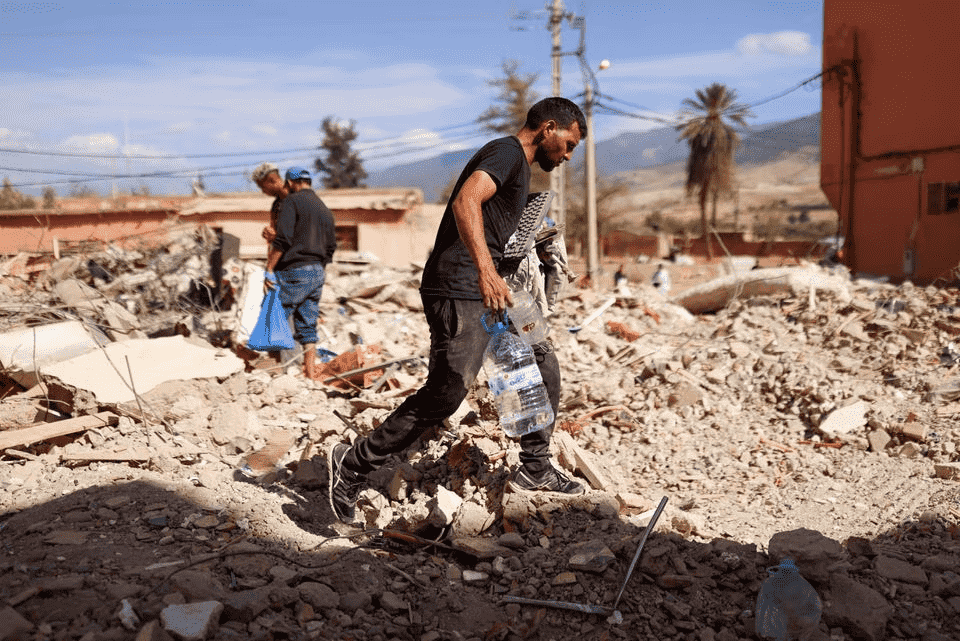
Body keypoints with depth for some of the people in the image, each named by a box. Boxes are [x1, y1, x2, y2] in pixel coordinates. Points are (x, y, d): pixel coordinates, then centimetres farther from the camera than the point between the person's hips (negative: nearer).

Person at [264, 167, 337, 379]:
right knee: (307, 325, 9)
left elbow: (282, 239, -15)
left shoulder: (292, 201, -5)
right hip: (318, 273, 7)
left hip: (294, 272, -7)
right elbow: (330, 247, 20)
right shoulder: (325, 210, 19)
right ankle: (310, 372, 9)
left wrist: (269, 270, -14)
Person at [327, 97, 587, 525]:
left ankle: (534, 470, 19)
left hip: (483, 293, 11)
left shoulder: (518, 167, 25)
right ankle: (352, 465, -4)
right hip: (458, 291, -11)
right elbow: (465, 202, -27)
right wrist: (485, 270, -39)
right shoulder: (507, 152, -7)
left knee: (542, 363, 11)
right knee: (447, 391, -15)